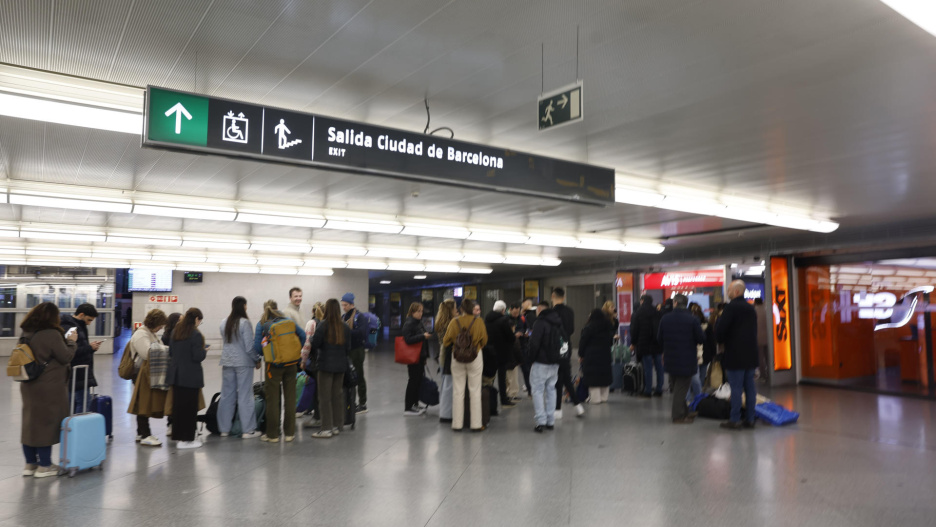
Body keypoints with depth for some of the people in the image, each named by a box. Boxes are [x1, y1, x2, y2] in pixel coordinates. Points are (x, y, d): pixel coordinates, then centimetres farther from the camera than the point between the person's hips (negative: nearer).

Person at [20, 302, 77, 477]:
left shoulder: (27, 333, 6)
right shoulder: (52, 334, -19)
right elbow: (66, 357, -12)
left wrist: (64, 340, 13)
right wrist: (71, 341, 2)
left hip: (29, 385, 8)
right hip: (49, 388, -8)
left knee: (30, 422, 14)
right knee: (46, 423, 1)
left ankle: (30, 463, 22)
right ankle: (44, 466, 8)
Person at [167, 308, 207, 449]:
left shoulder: (175, 332, 7)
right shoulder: (196, 335, -15)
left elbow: (170, 353, 14)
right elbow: (198, 357, -17)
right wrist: (204, 351, 2)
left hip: (175, 375, 7)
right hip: (190, 377, -7)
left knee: (177, 405, 13)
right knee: (190, 407, 2)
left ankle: (178, 436, 22)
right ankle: (187, 439, 7)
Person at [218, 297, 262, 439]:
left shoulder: (224, 323, 5)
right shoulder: (245, 323, -13)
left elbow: (224, 342, 12)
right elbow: (249, 346, -13)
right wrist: (257, 360, -1)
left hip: (227, 362, 6)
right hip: (243, 363, -6)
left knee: (227, 395, 12)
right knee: (245, 395, 0)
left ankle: (224, 429, 19)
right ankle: (248, 430, 4)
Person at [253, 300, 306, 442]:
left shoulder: (261, 324, -3)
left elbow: (257, 347, -8)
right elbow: (302, 335, -1)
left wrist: (265, 354, 10)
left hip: (274, 365, -2)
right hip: (291, 364, 2)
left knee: (272, 400, 7)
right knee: (290, 398, 10)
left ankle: (272, 435, 14)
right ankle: (289, 433, 15)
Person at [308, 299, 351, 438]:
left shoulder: (323, 326, -13)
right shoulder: (345, 327, 2)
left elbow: (315, 344, -11)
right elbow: (348, 348, 5)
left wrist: (316, 354, 10)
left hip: (326, 364, -5)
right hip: (341, 365, 5)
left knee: (325, 397, 2)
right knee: (338, 395, 15)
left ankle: (327, 428, 4)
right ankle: (338, 425, 22)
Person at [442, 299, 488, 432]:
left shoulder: (454, 322, -6)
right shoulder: (478, 322, -8)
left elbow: (446, 342, -1)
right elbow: (484, 340, 1)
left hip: (458, 357, 1)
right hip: (475, 357, -1)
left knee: (458, 391, 9)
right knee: (475, 391, 6)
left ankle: (457, 423, 13)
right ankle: (476, 424, 8)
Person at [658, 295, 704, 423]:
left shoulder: (665, 319, -2)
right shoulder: (692, 320, -14)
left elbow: (659, 338, 5)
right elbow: (701, 339, -10)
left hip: (670, 360, 4)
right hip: (687, 360, -4)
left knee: (677, 387, 17)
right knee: (681, 388, 2)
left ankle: (684, 412, 27)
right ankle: (679, 416, 5)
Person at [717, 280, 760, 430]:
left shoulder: (731, 307, -11)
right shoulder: (751, 308, 15)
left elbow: (720, 329, -13)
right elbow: (754, 330, 19)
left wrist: (721, 340, 7)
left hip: (735, 355, -8)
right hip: (751, 354, 8)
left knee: (736, 388, -4)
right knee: (750, 387, 10)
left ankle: (735, 420, 0)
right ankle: (750, 419, 15)